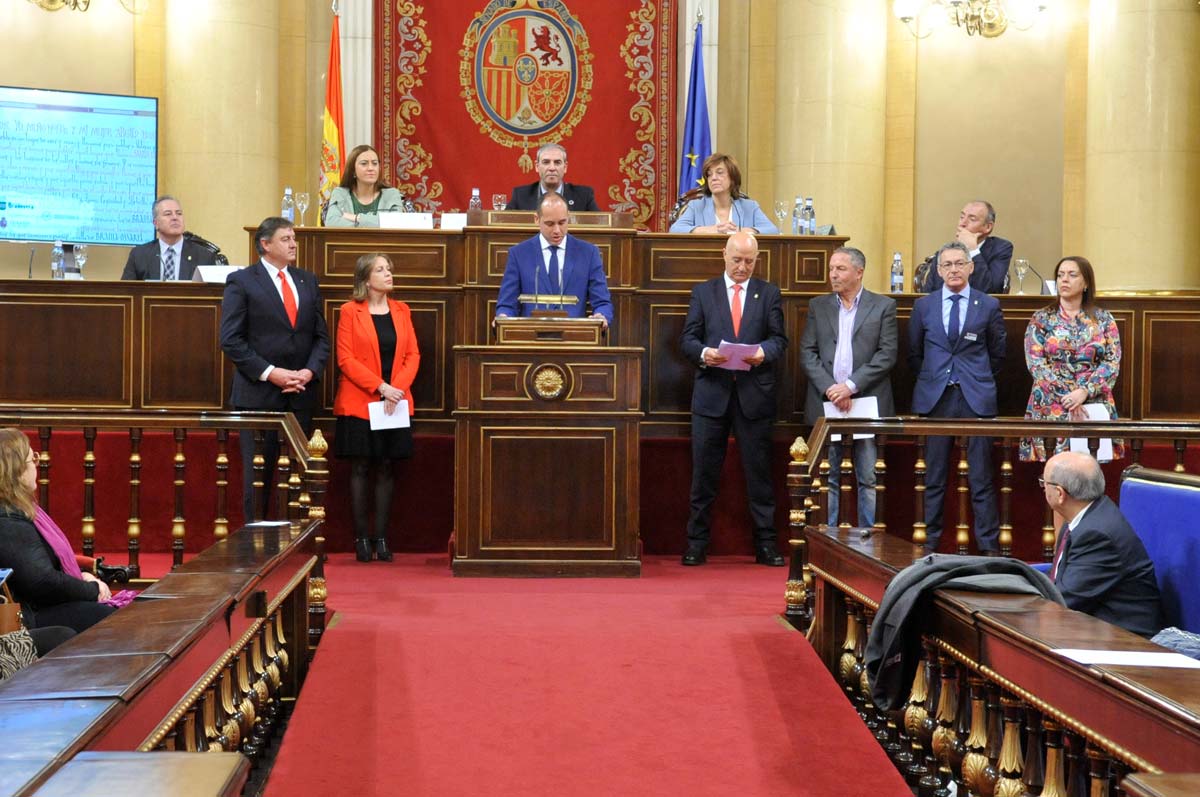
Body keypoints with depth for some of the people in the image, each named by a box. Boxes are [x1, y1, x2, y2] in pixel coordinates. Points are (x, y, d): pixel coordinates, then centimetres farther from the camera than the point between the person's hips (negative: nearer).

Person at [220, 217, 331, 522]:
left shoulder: (308, 281, 13)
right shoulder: (241, 281, -3)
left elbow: (321, 335, 12)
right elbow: (231, 339, -8)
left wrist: (310, 371, -5)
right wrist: (270, 373, -14)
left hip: (300, 395, 4)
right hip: (259, 394, -4)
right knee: (258, 474, 1)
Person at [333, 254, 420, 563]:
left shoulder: (401, 311, 10)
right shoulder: (350, 311, -2)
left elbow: (413, 355, 6)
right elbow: (345, 359, -8)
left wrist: (398, 388, -10)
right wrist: (380, 387, -16)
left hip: (395, 404, 4)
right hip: (359, 403, -3)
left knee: (385, 469, 5)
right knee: (360, 469, 0)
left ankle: (381, 537, 9)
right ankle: (361, 537, 5)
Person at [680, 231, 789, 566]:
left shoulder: (769, 293, 10)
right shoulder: (703, 292, 10)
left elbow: (779, 339, 5)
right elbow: (689, 338, 6)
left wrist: (764, 352, -16)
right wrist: (703, 353, -15)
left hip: (755, 394, 0)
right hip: (712, 391, 0)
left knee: (759, 472, 3)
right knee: (704, 472, 3)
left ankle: (765, 544, 9)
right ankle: (696, 543, 11)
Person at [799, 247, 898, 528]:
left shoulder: (883, 306, 5)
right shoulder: (818, 306, 12)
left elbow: (887, 354, -4)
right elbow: (807, 353, 5)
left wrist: (851, 385, -13)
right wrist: (829, 388, -9)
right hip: (826, 403, 2)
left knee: (869, 480, 0)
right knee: (827, 479, 3)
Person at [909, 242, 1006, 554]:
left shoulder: (989, 305, 4)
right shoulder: (923, 306, 8)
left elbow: (997, 353, 13)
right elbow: (914, 354, 16)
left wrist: (979, 379, 10)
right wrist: (930, 379, 10)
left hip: (976, 398, -1)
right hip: (935, 399, 1)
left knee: (982, 478, 0)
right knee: (934, 478, 5)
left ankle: (989, 547, 4)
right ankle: (930, 545, 10)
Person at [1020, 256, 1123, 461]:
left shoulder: (1103, 319, 8)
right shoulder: (1041, 319, 5)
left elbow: (1113, 363, 0)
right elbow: (1036, 364, -4)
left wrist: (1084, 392, -15)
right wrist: (1067, 398, -13)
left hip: (1094, 406, 1)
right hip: (1050, 407, -1)